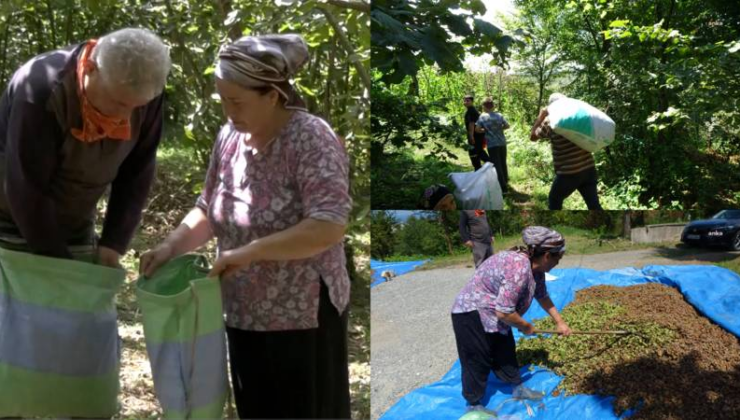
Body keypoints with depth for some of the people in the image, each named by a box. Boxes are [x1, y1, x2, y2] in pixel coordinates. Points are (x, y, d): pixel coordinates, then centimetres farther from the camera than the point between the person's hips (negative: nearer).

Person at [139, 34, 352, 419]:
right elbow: (209, 208, 13)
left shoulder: (310, 139, -19)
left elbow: (329, 226, -28)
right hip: (244, 315, 7)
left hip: (301, 318, -7)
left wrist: (250, 251, -29)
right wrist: (171, 246, -4)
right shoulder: (230, 136, 3)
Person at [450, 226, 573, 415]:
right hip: (472, 315, -9)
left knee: (506, 352, 20)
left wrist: (560, 322, 21)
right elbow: (504, 312, -33)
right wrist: (525, 327, -14)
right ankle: (473, 405, 20)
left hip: (493, 315, 9)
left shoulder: (535, 266, -2)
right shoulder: (519, 268, -35)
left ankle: (518, 389, 38)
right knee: (478, 362, 4)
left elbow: (543, 297, 16)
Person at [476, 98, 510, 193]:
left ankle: (503, 187, -6)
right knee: (503, 163, 20)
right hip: (502, 143, 4)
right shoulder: (499, 115, 4)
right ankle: (505, 183, 35)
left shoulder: (482, 116, -6)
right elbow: (507, 126, 8)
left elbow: (477, 129, -10)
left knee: (497, 166, -2)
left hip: (492, 144, -4)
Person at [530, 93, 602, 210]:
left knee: (554, 200, 18)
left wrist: (540, 118, 13)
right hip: (589, 168, 4)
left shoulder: (550, 122, -6)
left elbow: (533, 137, 9)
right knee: (594, 204, 8)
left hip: (568, 173, -4)